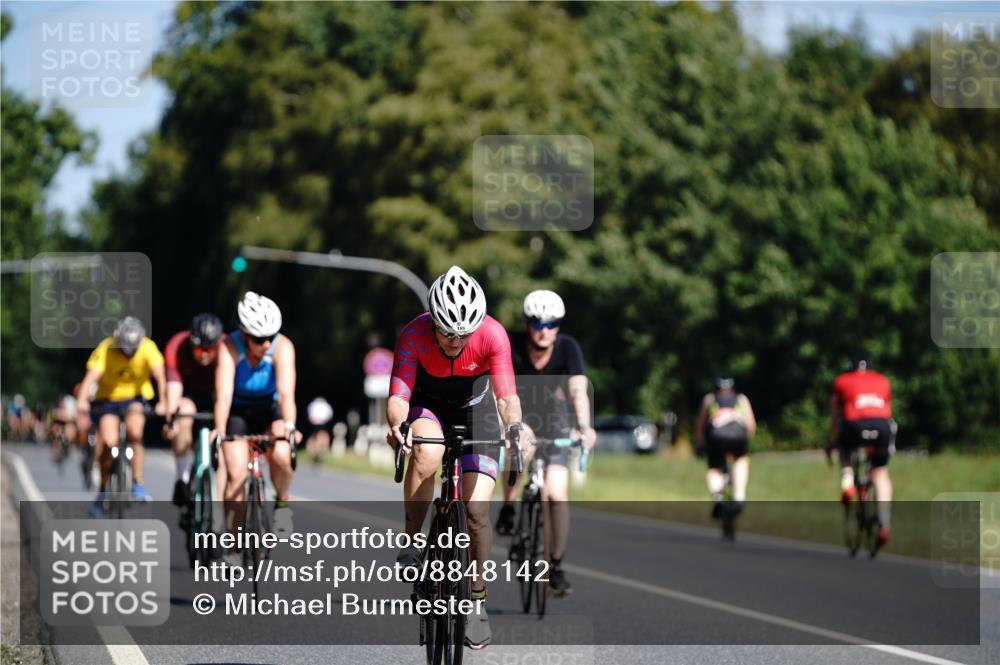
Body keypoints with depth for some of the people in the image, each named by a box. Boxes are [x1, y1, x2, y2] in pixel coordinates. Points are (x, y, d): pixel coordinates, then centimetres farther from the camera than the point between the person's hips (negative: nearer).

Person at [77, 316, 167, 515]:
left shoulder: (148, 348, -22)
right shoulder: (106, 349, -24)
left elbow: (159, 374, -34)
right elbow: (91, 376, -35)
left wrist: (162, 403, -49)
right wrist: (82, 400, -53)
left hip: (136, 396, 0)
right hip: (109, 397, 0)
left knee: (134, 432, -28)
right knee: (108, 442, -16)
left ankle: (138, 484, -15)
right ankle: (102, 490, 5)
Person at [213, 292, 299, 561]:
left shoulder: (283, 347, -26)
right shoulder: (230, 347, -27)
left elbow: (286, 392, -38)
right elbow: (223, 393, -36)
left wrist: (289, 425, -55)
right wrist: (219, 430, -52)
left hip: (269, 409, 0)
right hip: (238, 410, 0)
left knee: (280, 455, -29)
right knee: (236, 473, -16)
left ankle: (282, 503, 1)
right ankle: (233, 545, -5)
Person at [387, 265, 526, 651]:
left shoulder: (493, 335, -30)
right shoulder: (414, 334, -29)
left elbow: (506, 395, -34)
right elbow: (398, 394, -34)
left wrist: (514, 424, -54)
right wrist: (396, 424, -55)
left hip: (475, 409, 1)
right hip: (426, 405, 0)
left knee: (477, 508, -10)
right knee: (427, 451, -36)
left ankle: (477, 600, 7)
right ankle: (413, 543, -18)